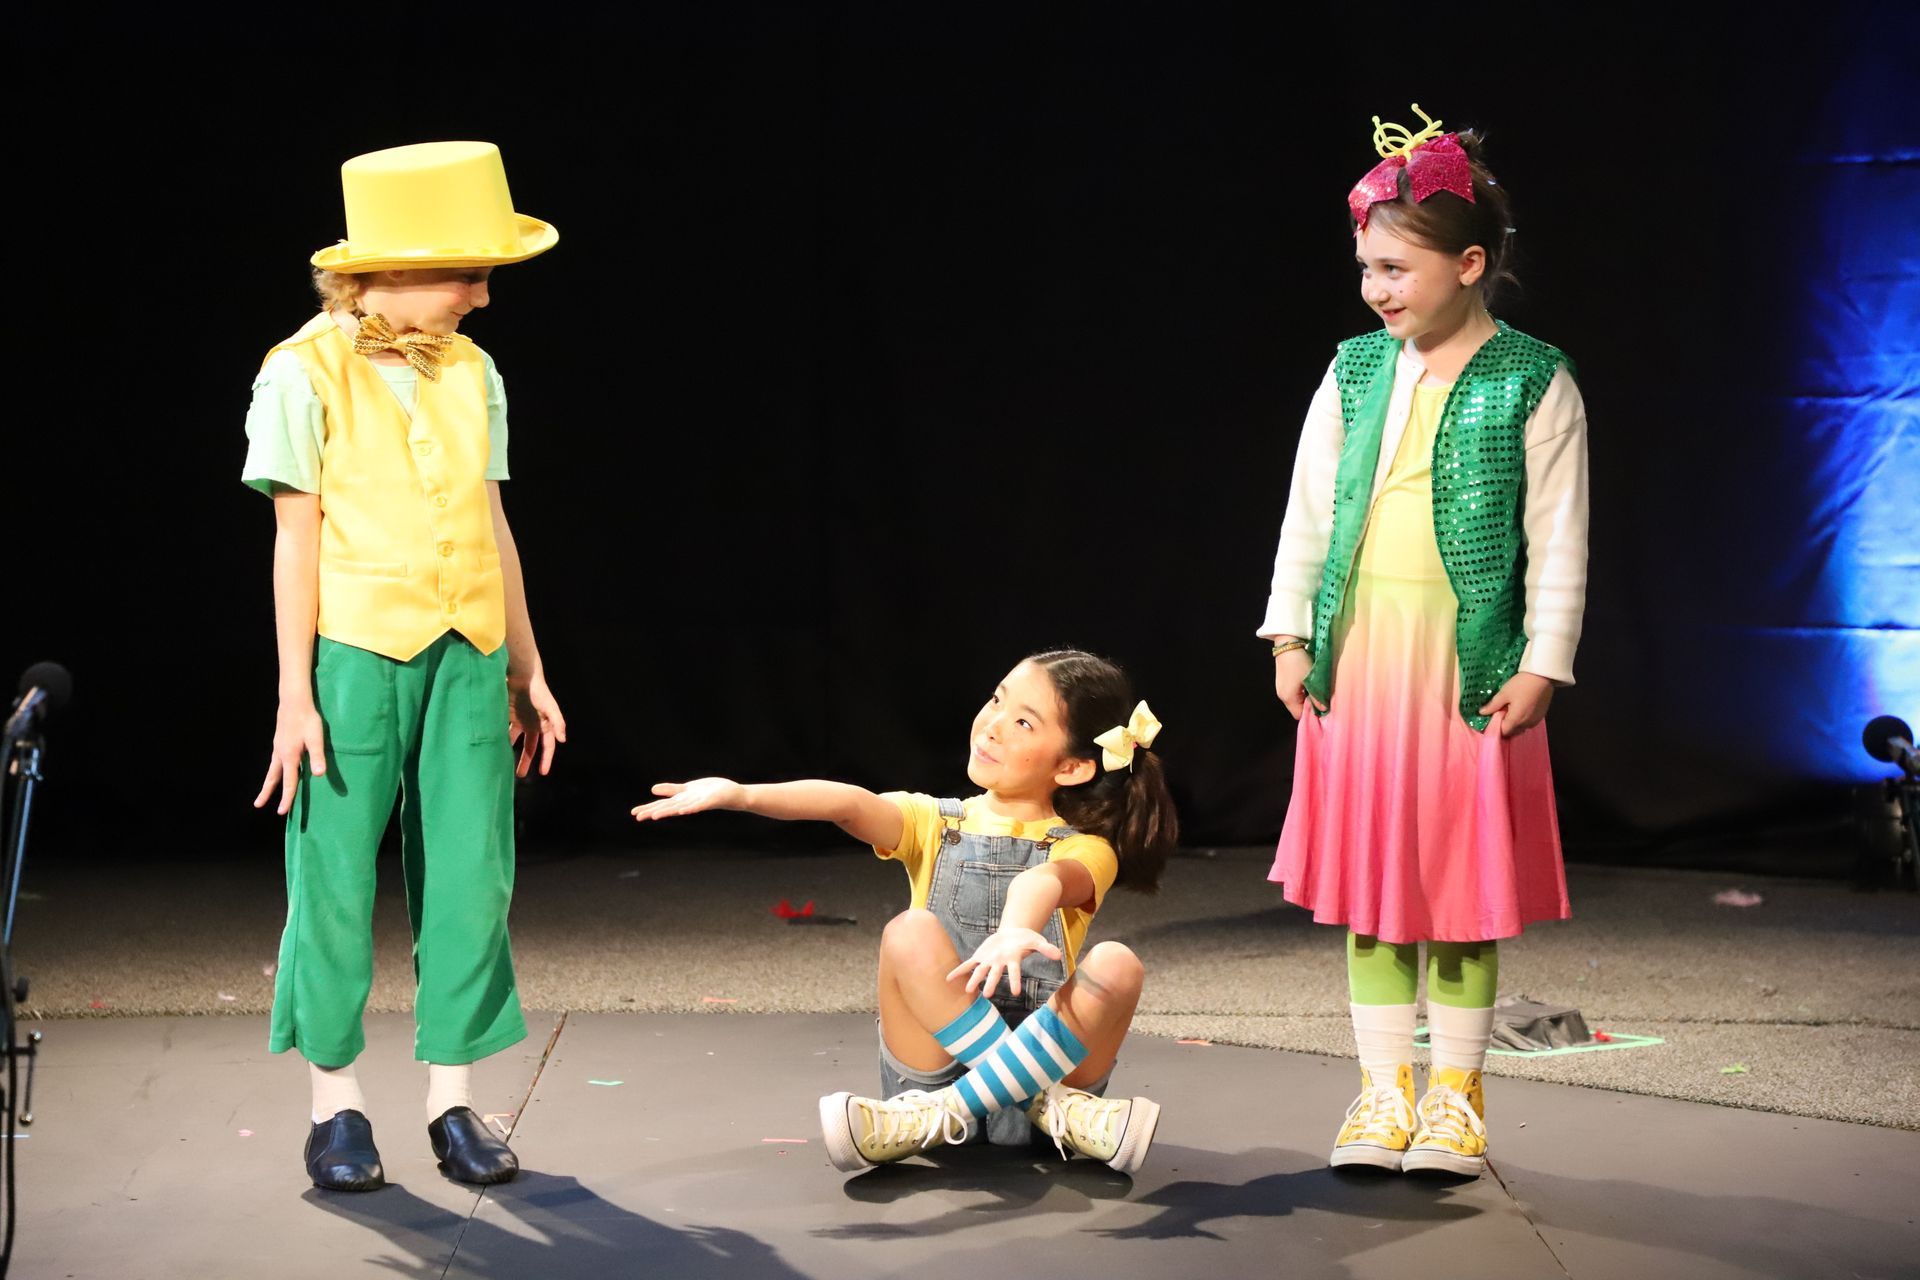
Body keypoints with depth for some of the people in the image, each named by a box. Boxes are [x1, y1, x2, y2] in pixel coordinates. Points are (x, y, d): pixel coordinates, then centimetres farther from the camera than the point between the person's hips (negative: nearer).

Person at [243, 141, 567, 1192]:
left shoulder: (470, 372, 9)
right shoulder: (307, 373, -5)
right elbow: (296, 538, -5)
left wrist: (527, 669, 16)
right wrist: (294, 694, -7)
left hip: (467, 657, 4)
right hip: (354, 656, -4)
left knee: (471, 878, 2)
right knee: (337, 880, 0)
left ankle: (453, 1100, 11)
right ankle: (337, 1105, 12)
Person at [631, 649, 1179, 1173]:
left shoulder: (1085, 850, 0)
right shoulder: (934, 825, 7)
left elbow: (1046, 882, -26)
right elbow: (851, 804, -14)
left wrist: (1016, 931, -51)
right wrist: (740, 794, -35)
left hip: (1046, 1053, -1)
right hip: (937, 1061, 1)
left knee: (1116, 966, -29)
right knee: (911, 933, -26)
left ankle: (947, 1114, -24)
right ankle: (1044, 1106, -22)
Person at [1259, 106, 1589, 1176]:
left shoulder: (1532, 382, -3)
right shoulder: (1357, 372, 8)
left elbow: (1560, 539, -3)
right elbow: (1308, 512, 13)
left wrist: (1542, 664, -7)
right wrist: (1292, 636, 9)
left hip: (1472, 660, -4)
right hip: (1358, 655, 4)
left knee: (1465, 882, 3)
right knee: (1369, 875, 7)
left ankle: (1456, 1091, 16)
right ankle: (1384, 1089, 16)